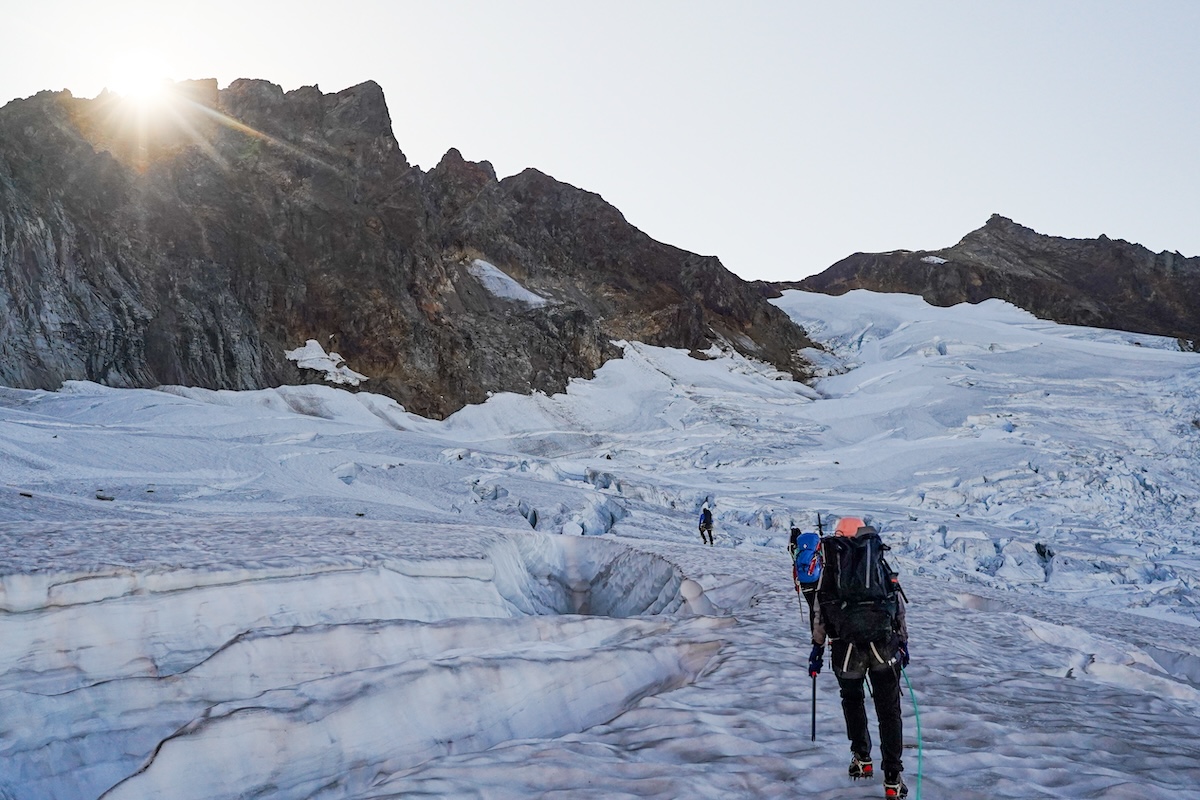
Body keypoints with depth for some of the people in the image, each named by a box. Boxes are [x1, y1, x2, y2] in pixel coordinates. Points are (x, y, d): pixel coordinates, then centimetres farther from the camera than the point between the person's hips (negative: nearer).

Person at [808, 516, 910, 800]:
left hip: (847, 649, 0)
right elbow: (900, 610, 13)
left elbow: (820, 615, 7)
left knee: (852, 701, 25)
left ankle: (862, 759, 32)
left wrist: (817, 649, 17)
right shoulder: (883, 568, 8)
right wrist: (903, 643, 24)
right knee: (889, 710, 10)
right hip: (885, 647, 1)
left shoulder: (830, 572, 3)